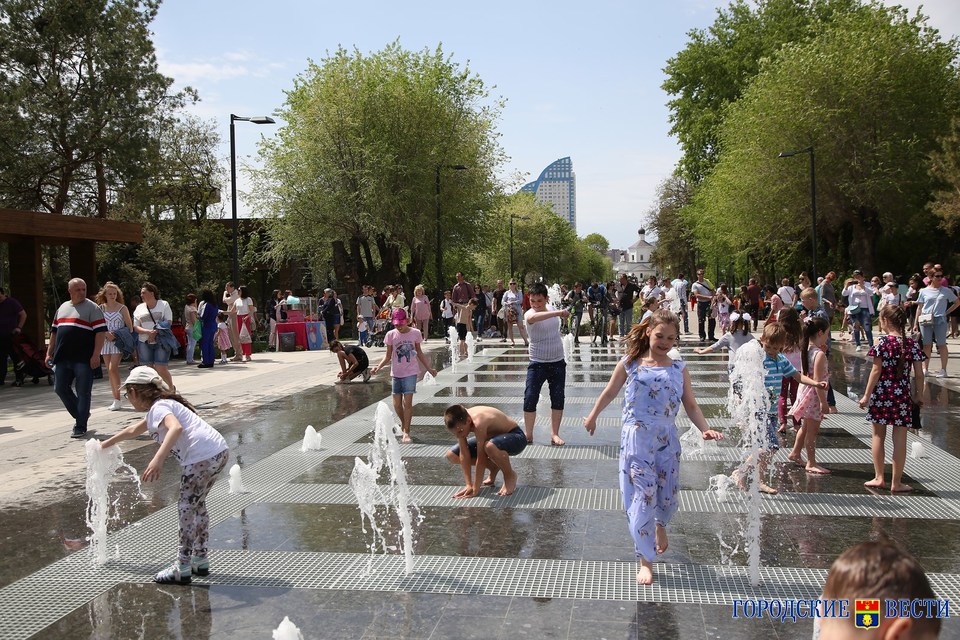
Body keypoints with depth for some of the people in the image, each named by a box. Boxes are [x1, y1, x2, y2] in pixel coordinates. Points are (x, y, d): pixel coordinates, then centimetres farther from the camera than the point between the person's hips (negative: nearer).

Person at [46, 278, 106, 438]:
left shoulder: (92, 308, -3)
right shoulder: (62, 308, 17)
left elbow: (101, 331, -10)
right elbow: (54, 331, 23)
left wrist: (96, 355, -18)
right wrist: (49, 353, 16)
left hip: (84, 359, -6)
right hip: (63, 358, 6)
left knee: (83, 393, -2)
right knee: (61, 388, 7)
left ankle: (80, 427, 5)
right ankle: (81, 415, 26)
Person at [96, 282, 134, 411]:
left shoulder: (122, 308, 0)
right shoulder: (100, 308, 7)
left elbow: (130, 326, 1)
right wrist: (107, 334, -12)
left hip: (118, 341, -4)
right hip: (105, 341, 4)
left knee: (113, 369, -15)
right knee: (110, 371, 7)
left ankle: (117, 399, -9)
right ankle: (116, 399, 15)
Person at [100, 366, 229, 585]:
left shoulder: (158, 408, -4)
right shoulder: (164, 404, 26)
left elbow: (176, 427, -27)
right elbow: (134, 430, 43)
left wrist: (158, 459, -35)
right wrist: (106, 444, 56)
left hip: (201, 457, -10)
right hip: (219, 452, 10)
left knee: (187, 509, 3)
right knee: (197, 505, 23)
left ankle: (182, 568, 11)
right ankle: (200, 560, 32)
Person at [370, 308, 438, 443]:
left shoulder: (415, 333, -3)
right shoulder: (391, 335, -2)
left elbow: (419, 353, 9)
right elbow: (388, 356, 4)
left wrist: (429, 368, 10)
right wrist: (378, 367, -12)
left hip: (410, 372, -2)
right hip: (396, 373, 2)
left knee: (407, 401, -9)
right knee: (397, 403, 5)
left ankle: (406, 431, -1)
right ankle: (404, 423, 33)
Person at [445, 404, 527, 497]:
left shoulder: (478, 423, -38)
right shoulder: (460, 421, -18)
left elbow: (481, 458, -34)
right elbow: (464, 454, -14)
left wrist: (475, 489, -28)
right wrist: (468, 485, -18)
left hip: (516, 438, -7)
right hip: (494, 437, 8)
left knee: (490, 446, -43)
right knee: (452, 456, -3)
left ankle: (510, 475, -12)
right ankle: (494, 467, 13)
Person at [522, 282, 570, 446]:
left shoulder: (552, 309, 0)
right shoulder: (530, 314, -19)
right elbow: (533, 318, -46)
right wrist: (558, 313, -54)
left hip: (558, 362, 5)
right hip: (537, 363, -4)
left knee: (558, 399, 6)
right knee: (530, 398, -7)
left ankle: (554, 434, 17)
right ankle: (528, 435, 7)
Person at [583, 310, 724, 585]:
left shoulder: (679, 369, 5)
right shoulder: (629, 364, 0)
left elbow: (691, 405, 5)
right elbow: (610, 392, 13)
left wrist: (705, 429, -12)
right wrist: (592, 416, 23)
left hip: (667, 440, 2)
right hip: (636, 439, -2)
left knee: (668, 495, 12)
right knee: (641, 498, -4)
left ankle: (660, 525, 49)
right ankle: (645, 561, 9)